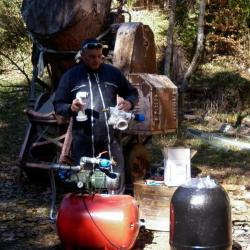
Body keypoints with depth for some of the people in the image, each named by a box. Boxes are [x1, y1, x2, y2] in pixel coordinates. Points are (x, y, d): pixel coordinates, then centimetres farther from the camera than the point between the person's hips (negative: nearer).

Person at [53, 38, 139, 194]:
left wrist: (129, 102, -5)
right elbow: (58, 105, 5)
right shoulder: (70, 76, 3)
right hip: (83, 143, -1)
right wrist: (71, 108, -17)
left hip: (111, 140, 2)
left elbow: (132, 92, 18)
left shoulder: (113, 73, 8)